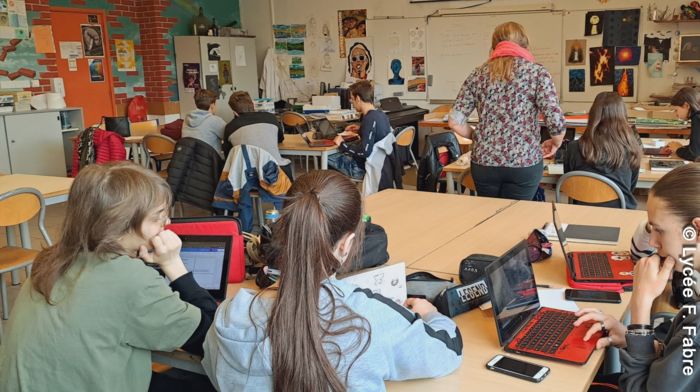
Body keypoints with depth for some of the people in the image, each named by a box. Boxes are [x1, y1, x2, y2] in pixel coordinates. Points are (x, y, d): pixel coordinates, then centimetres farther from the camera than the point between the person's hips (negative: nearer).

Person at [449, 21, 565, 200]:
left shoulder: (478, 74, 5)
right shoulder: (537, 72, -3)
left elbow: (455, 121, 1)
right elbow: (555, 120, -13)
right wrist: (556, 142, 8)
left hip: (484, 162, 3)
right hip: (524, 162, -2)